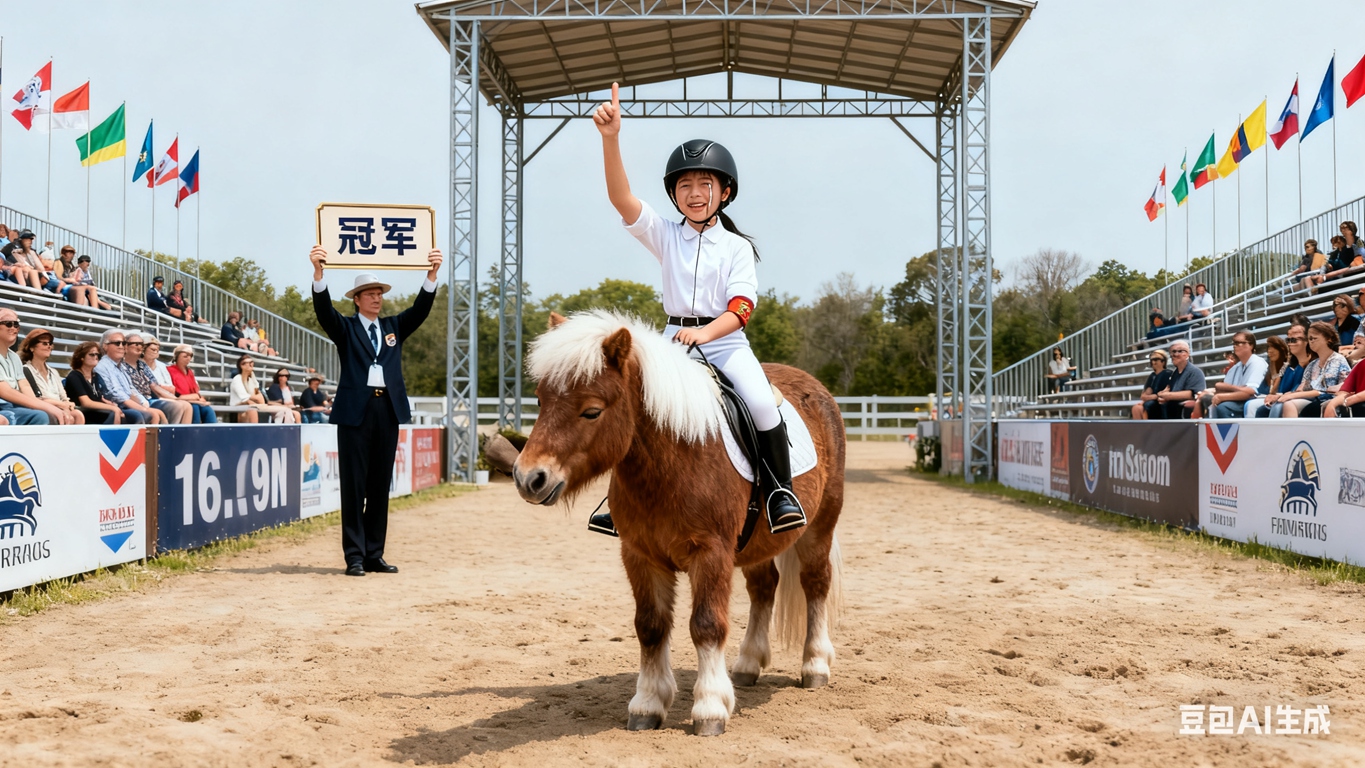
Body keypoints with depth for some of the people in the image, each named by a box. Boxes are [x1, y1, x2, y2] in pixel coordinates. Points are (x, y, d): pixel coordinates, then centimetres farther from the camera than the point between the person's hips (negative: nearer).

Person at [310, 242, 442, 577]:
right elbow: (323, 309, -11)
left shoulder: (394, 326, 16)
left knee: (380, 486, 8)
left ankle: (375, 555, 13)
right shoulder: (345, 328, 6)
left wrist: (432, 275, -13)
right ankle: (354, 557, 1)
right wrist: (319, 272, -28)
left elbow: (421, 308, 3)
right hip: (355, 410, -4)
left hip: (388, 410, 4)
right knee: (354, 485, -2)